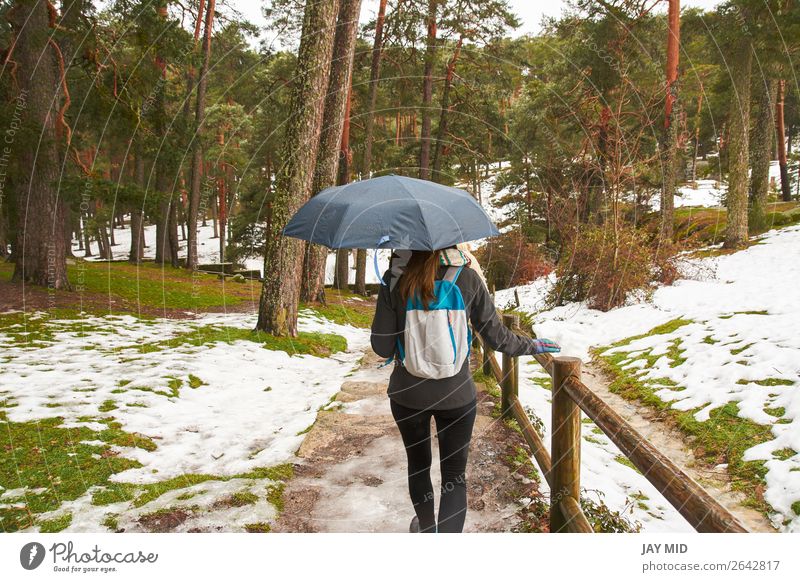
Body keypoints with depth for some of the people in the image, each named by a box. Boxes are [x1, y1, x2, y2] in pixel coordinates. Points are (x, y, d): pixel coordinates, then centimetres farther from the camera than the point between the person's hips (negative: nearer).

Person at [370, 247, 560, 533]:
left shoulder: (394, 280, -13)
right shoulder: (468, 278, -11)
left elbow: (381, 346, -10)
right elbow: (496, 336, -3)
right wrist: (532, 345, 15)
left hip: (407, 393, 1)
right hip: (456, 395, -1)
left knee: (418, 464, 23)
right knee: (455, 475, 12)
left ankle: (426, 528, 45)